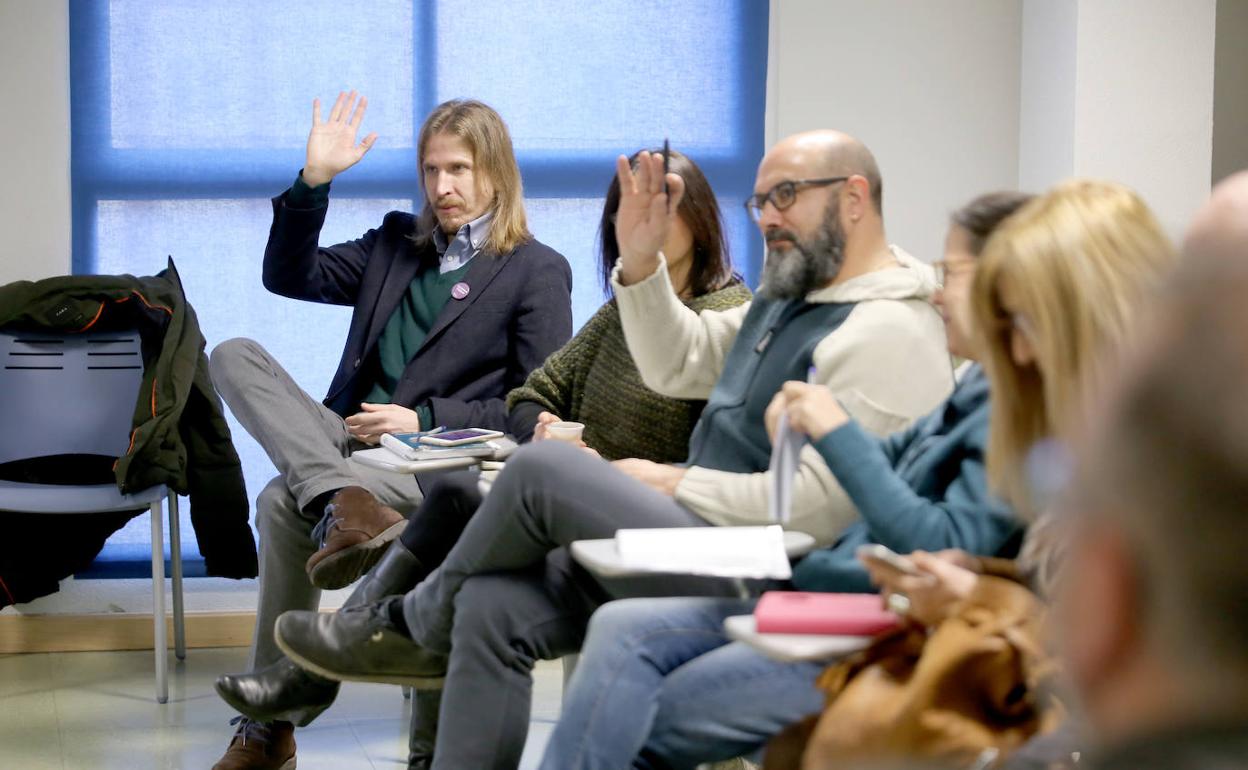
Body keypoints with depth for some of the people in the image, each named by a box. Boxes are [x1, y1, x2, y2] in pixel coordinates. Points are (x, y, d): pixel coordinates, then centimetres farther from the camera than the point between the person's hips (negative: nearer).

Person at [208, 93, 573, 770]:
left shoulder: (539, 272, 4)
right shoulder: (396, 244, 22)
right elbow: (289, 276, 17)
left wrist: (424, 419, -13)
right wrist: (313, 181, 4)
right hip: (350, 439, 7)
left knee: (284, 503, -34)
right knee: (235, 356, -18)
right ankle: (344, 501, -40)